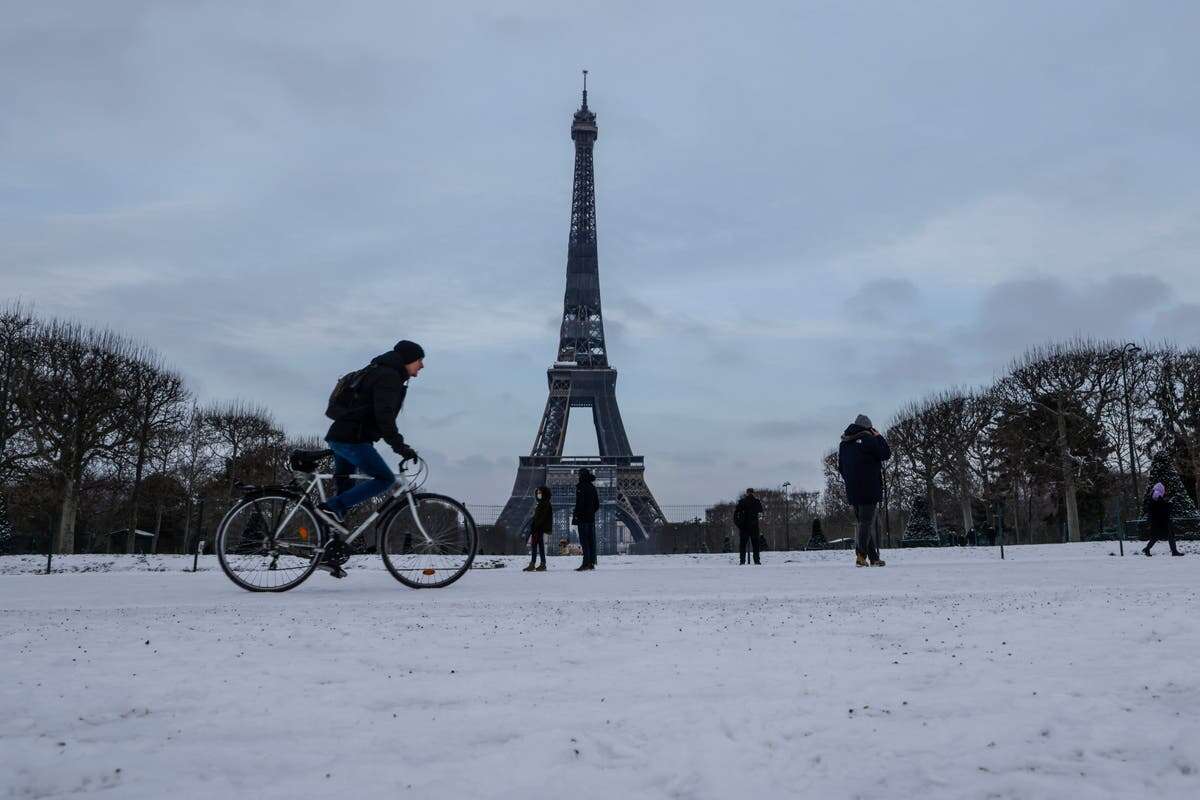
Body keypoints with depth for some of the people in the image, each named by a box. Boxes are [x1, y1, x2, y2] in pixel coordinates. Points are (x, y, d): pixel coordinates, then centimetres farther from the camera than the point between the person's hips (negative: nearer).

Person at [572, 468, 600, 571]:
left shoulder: (580, 487, -11)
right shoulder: (592, 487, 12)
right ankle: (592, 563, 10)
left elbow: (579, 503, -17)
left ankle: (586, 563, -10)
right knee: (591, 540, 8)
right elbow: (597, 504, 15)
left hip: (582, 518, -7)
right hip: (591, 518, 7)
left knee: (584, 540, -7)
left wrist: (575, 515, -11)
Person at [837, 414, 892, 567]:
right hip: (869, 489, -7)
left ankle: (874, 558, 15)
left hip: (852, 490, 7)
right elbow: (886, 454, -3)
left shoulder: (843, 443, 12)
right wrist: (878, 436, 5)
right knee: (867, 522, -6)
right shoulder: (868, 440, -10)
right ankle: (861, 555, -14)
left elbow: (840, 467, 17)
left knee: (863, 521, 12)